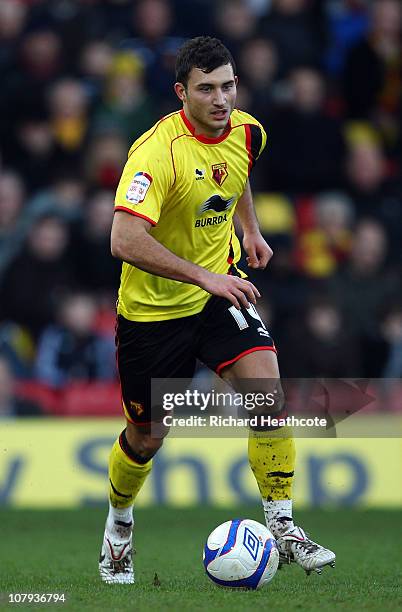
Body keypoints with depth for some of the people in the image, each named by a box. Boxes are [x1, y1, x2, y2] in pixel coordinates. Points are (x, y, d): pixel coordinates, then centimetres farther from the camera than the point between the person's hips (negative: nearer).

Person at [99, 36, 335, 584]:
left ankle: (282, 528, -9)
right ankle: (118, 524, 39)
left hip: (220, 288, 4)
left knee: (268, 390, -19)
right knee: (146, 437, 8)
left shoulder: (246, 132, -5)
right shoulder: (157, 151, -27)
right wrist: (204, 276, -40)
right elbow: (125, 240, -38)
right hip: (153, 308, -4)